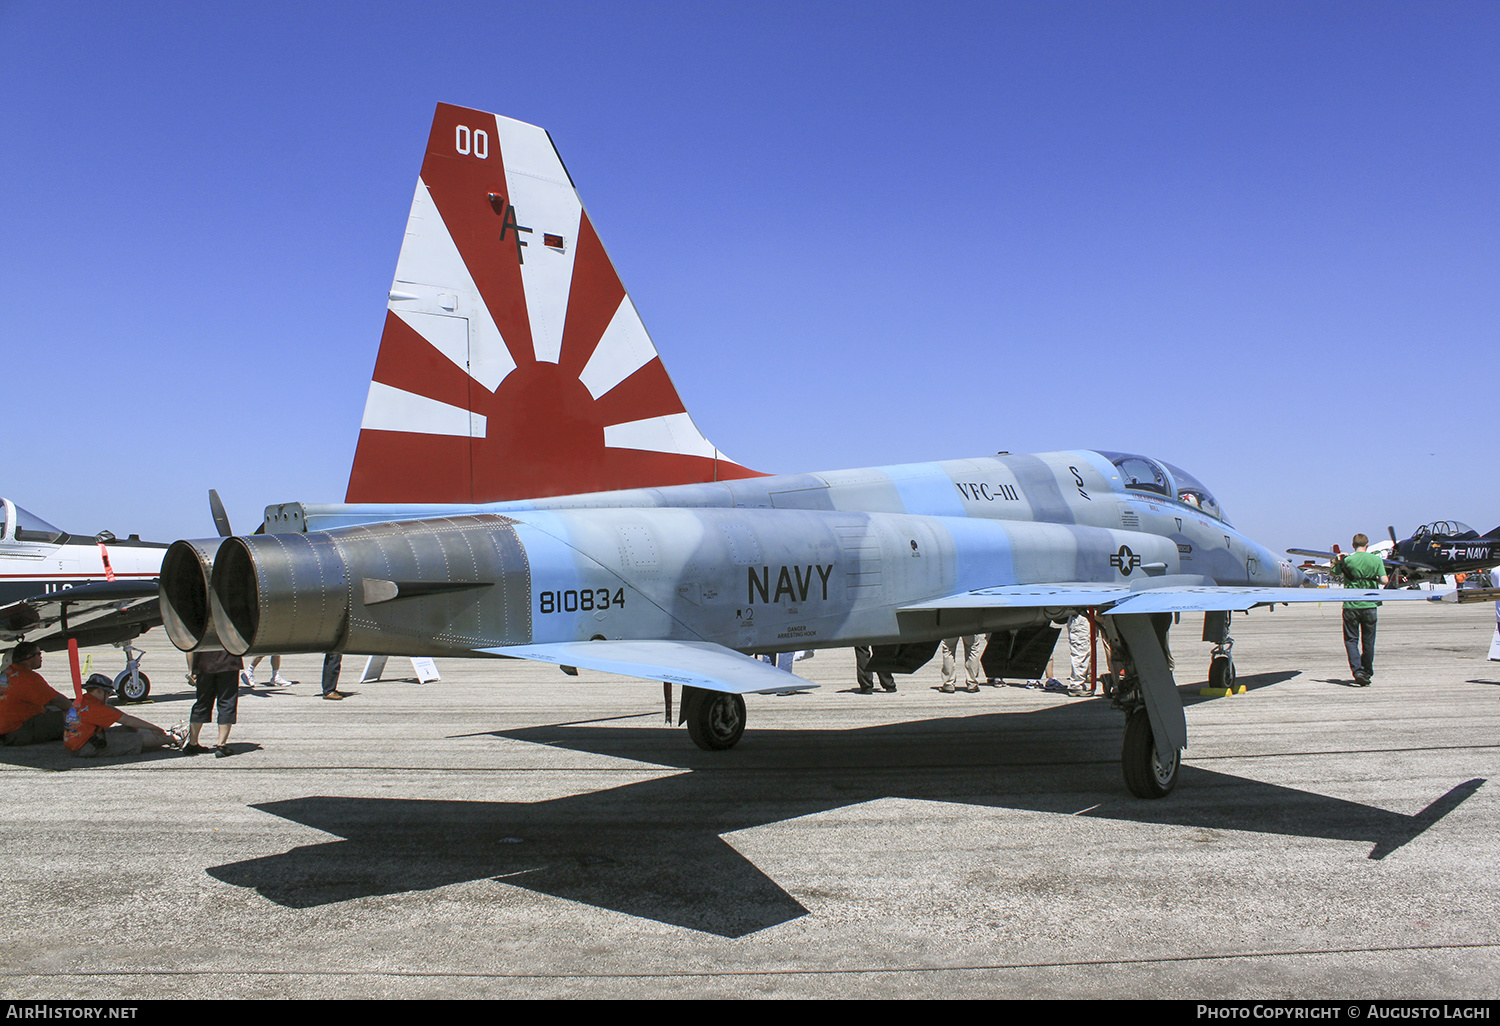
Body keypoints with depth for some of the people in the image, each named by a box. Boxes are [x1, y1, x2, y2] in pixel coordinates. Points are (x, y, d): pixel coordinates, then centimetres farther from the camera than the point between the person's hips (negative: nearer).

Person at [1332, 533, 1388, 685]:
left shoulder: (1347, 560, -6)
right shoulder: (1376, 560, -1)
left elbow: (1335, 573, 7)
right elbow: (1384, 580, -7)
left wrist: (1337, 560, 20)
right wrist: (1375, 580, 14)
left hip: (1351, 606, -2)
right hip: (1369, 606, 2)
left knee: (1351, 639, 3)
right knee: (1368, 641, 13)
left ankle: (1357, 670, -14)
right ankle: (1367, 672, 22)